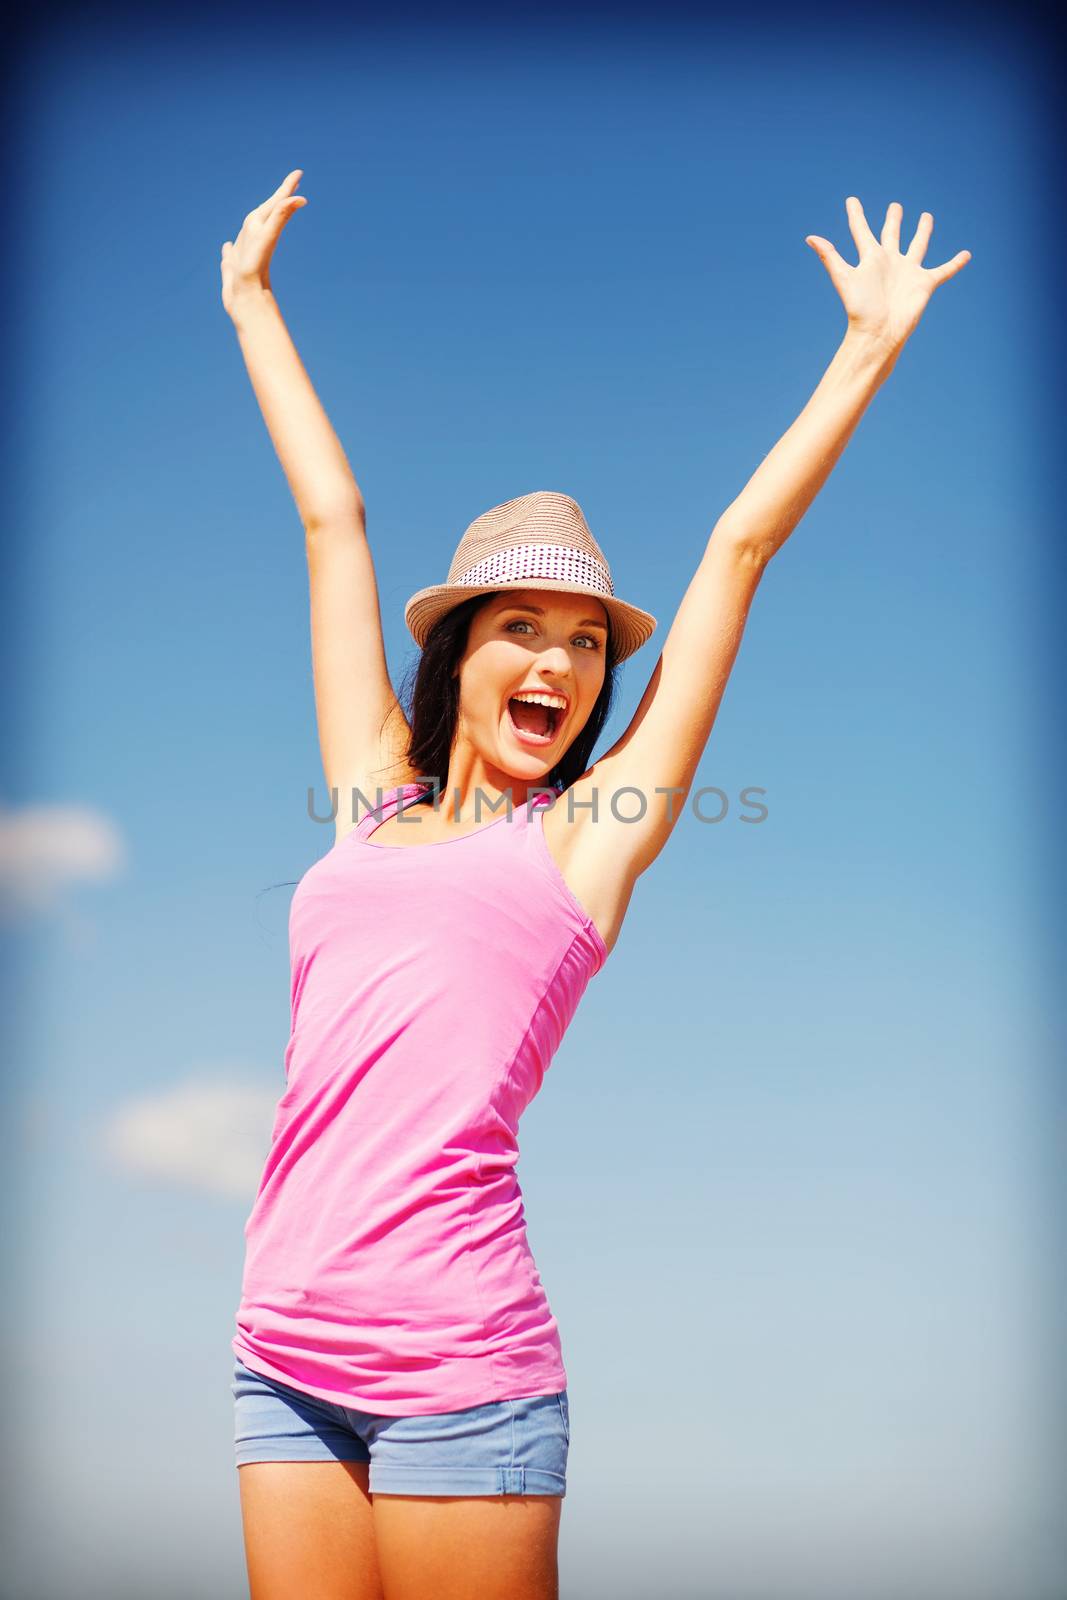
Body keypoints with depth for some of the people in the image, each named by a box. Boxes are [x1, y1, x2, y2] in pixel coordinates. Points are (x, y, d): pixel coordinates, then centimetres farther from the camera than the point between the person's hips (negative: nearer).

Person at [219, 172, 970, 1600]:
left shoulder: (589, 831, 6)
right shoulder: (375, 800, 15)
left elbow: (741, 546, 11)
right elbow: (334, 519, 22)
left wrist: (872, 349, 17)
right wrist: (252, 302, 34)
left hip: (457, 1363, -3)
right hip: (287, 1355, 4)